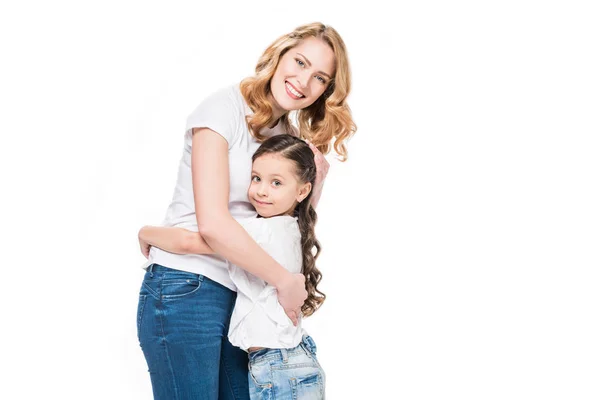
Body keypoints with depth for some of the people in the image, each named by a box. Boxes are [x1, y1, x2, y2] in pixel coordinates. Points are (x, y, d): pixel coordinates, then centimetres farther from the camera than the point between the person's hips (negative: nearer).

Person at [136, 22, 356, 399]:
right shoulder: (224, 108, -9)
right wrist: (284, 280, -12)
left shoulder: (291, 137, 13)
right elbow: (212, 222, -19)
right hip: (185, 290, -7)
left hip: (238, 296, 7)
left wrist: (316, 182, -2)